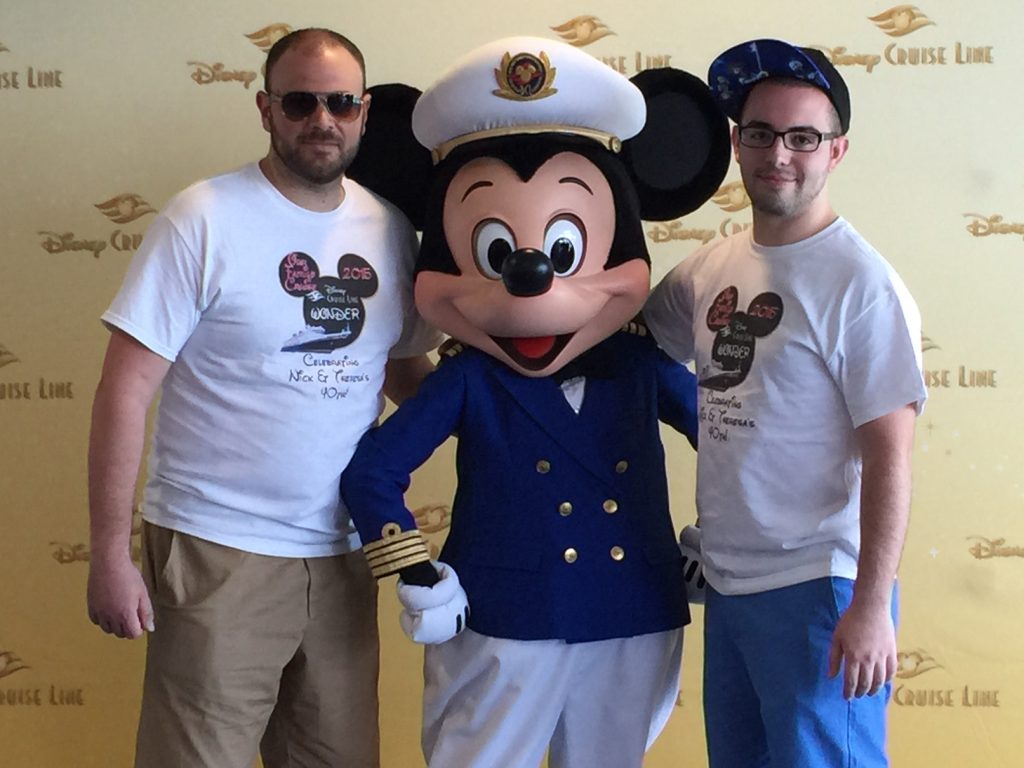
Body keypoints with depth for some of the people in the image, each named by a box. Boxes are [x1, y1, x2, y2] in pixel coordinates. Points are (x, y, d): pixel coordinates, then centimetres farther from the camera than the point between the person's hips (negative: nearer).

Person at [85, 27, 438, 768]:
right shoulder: (205, 219, -10)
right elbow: (127, 389, -11)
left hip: (344, 554, 5)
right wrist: (110, 552, -14)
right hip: (219, 552, -4)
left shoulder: (391, 228, 5)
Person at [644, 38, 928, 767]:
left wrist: (872, 605, -18)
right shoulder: (713, 268, 5)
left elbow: (889, 457, -15)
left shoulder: (862, 284, -13)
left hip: (818, 593, -7)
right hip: (726, 587, 7)